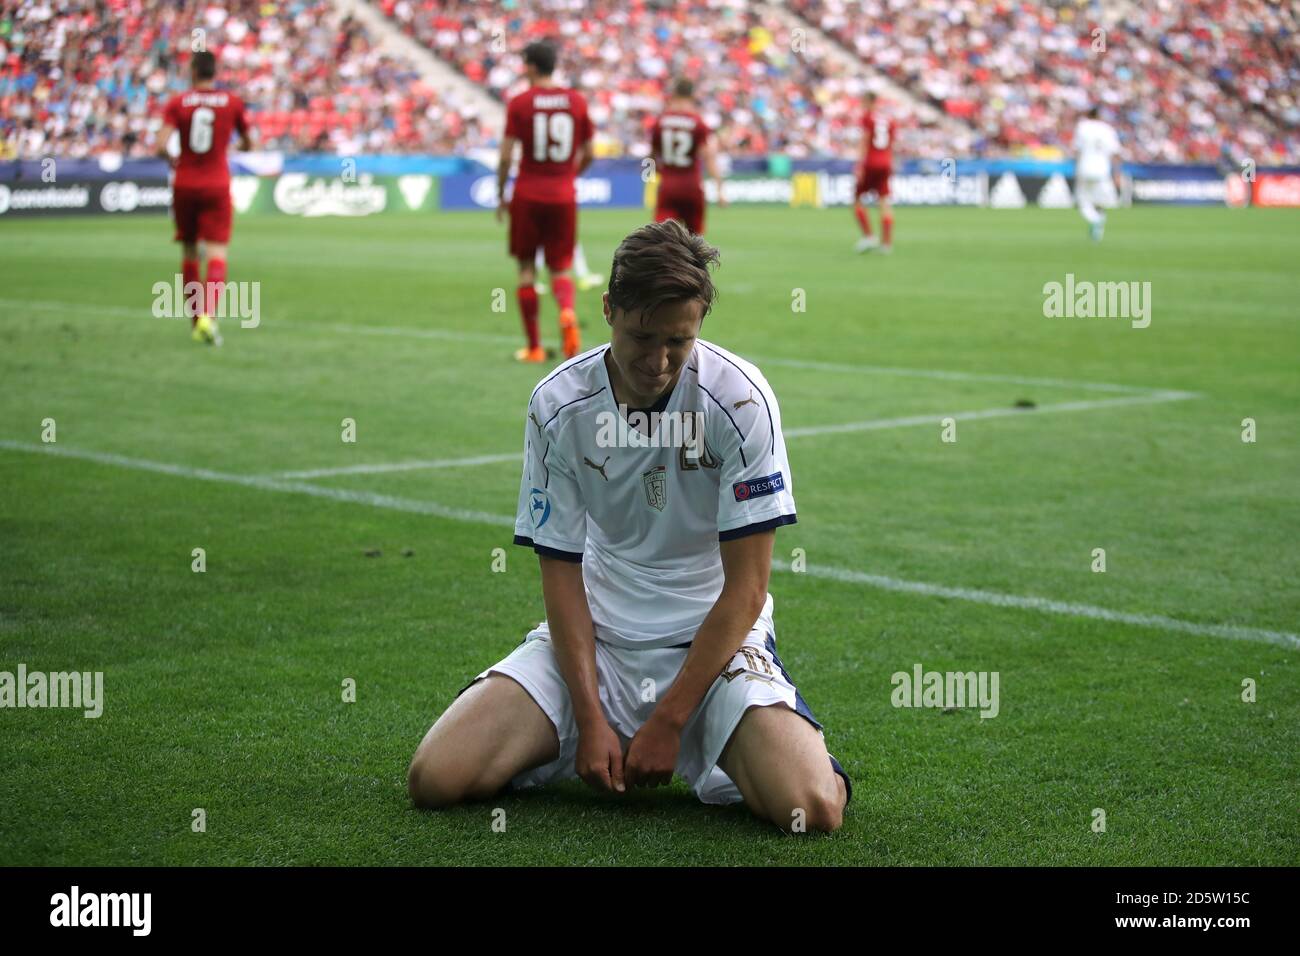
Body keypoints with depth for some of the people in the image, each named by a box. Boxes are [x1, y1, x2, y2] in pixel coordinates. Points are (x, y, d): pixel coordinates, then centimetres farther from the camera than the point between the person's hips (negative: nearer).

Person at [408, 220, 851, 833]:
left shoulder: (740, 399, -15)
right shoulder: (557, 405, -8)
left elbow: (746, 587, -13)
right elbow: (560, 570, -3)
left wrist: (668, 723, -17)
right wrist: (591, 719, -13)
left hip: (713, 639, -2)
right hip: (593, 636, 2)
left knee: (812, 807, -27)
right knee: (435, 779, -17)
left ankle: (699, 754, 8)